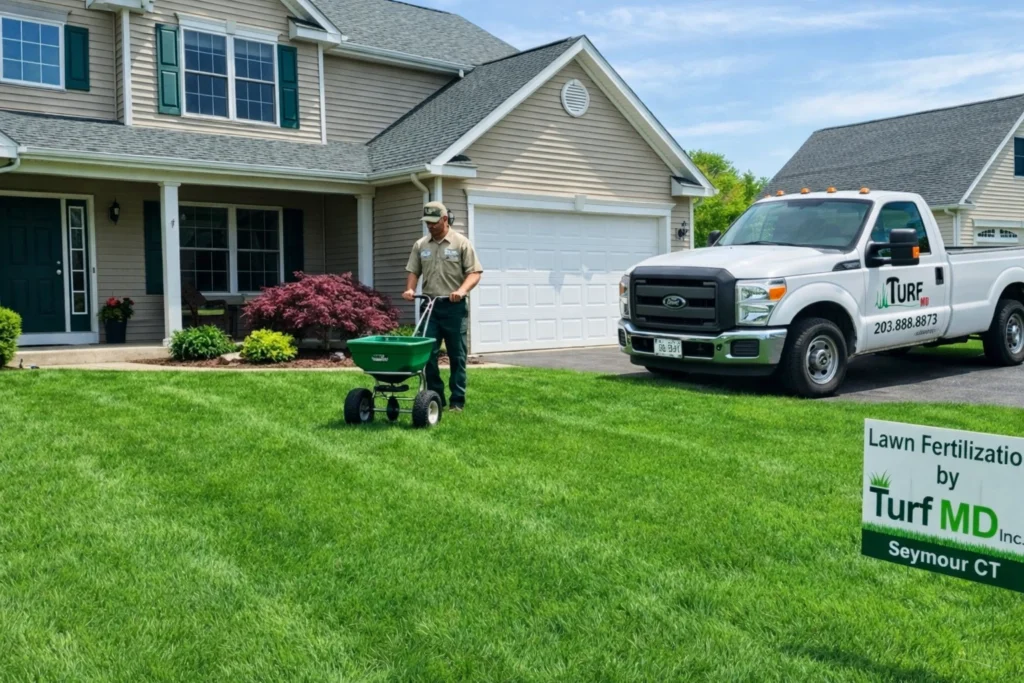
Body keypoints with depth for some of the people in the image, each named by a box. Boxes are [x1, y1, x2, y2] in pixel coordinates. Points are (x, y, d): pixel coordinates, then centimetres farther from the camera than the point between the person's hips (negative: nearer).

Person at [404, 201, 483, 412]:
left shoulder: (461, 243, -2)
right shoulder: (420, 245, 10)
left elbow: (474, 272, -6)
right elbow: (413, 271, 14)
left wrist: (462, 290, -22)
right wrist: (410, 289, -6)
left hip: (454, 307, -4)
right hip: (429, 306, 4)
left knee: (457, 356, 2)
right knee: (428, 354, 2)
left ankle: (457, 401, 8)